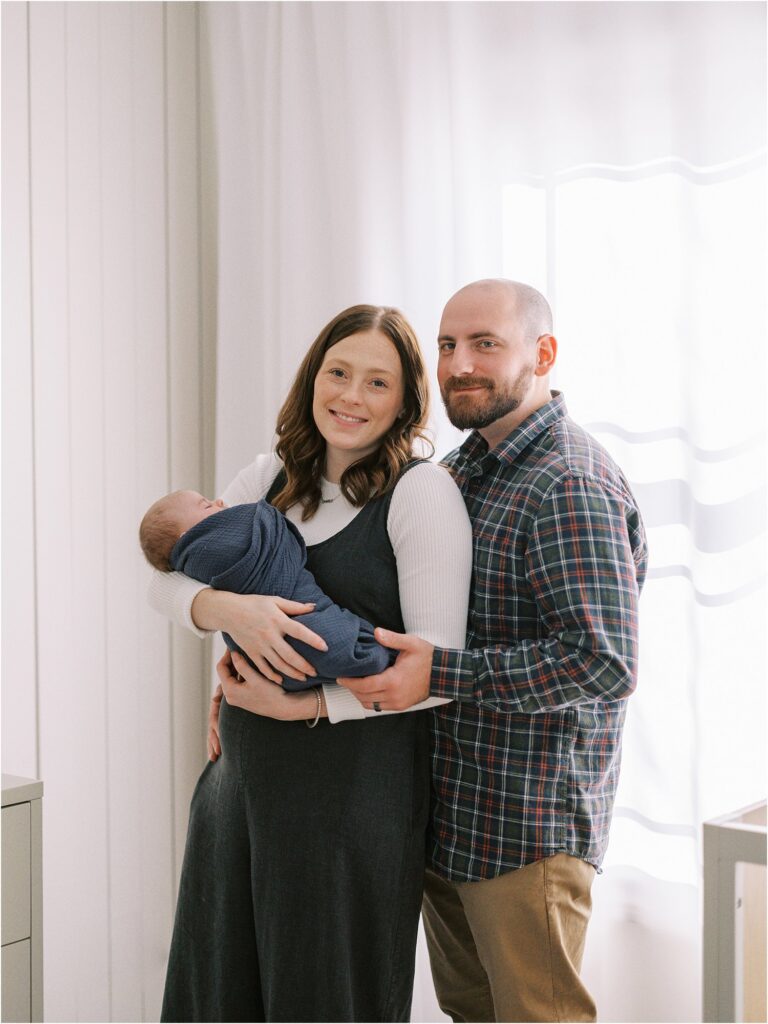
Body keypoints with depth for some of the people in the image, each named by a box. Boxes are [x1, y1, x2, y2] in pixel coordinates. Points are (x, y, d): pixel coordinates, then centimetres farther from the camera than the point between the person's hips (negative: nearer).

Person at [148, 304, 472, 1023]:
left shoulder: (422, 491, -9)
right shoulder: (273, 478, 8)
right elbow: (164, 581, 3)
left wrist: (306, 706, -18)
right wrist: (230, 608, -19)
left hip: (354, 786, -6)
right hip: (244, 771, 6)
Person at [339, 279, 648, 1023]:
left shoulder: (569, 487, -19)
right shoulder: (464, 470, 12)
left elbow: (605, 663, -27)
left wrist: (442, 673, -28)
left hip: (526, 825, -9)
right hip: (447, 814, 9)